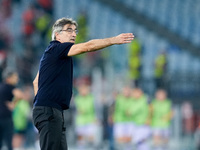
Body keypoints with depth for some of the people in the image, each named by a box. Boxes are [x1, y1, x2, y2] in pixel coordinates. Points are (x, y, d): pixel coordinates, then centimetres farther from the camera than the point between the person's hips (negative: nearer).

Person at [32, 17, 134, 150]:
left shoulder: (52, 53, 22)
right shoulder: (56, 48, -9)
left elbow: (36, 81, 28)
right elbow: (87, 47, -20)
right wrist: (114, 40, -19)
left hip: (55, 111, 11)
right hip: (48, 111, -11)